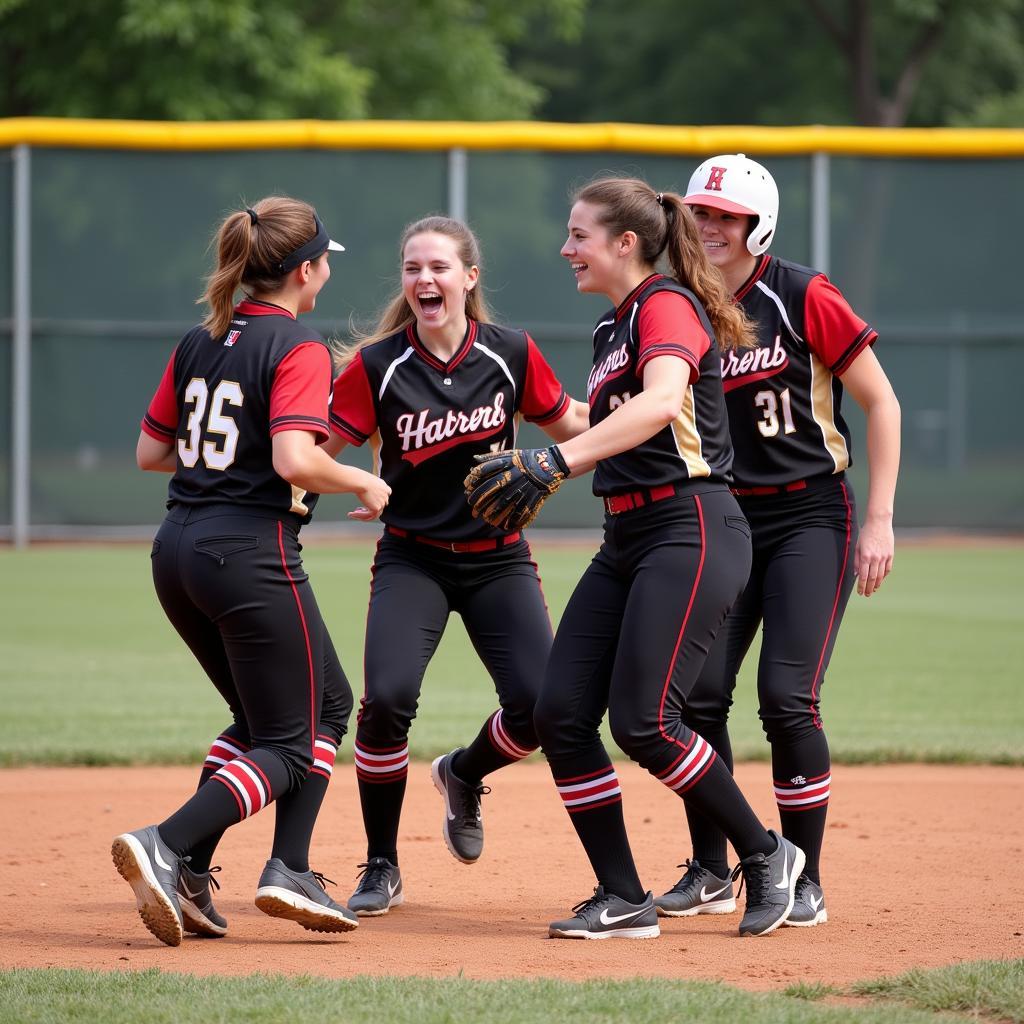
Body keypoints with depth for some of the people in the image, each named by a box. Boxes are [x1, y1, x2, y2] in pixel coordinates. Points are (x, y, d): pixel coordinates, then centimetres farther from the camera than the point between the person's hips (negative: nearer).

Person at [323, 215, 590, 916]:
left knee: (539, 706, -13)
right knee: (388, 699, -24)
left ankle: (465, 776, 25)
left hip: (500, 559, 2)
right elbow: (317, 448, -9)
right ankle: (382, 869, -3)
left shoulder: (511, 354, -5)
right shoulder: (377, 365, -10)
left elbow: (566, 421, 8)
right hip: (413, 560, -2)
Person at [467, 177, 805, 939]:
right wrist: (537, 478, 18)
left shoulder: (667, 304, -10)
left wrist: (556, 460, -38)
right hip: (626, 538, 9)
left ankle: (766, 856, 4)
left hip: (692, 530, -9)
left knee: (642, 722, -15)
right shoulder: (612, 328, 18)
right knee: (560, 713, -2)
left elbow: (662, 401, -30)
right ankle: (623, 901, 5)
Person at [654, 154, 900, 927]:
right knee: (698, 692, -5)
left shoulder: (803, 299, -9)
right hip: (726, 521, 5)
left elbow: (881, 403, -6)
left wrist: (880, 521, -11)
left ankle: (805, 880, -1)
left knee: (787, 697, -13)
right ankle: (711, 871, 9)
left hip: (811, 517, -5)